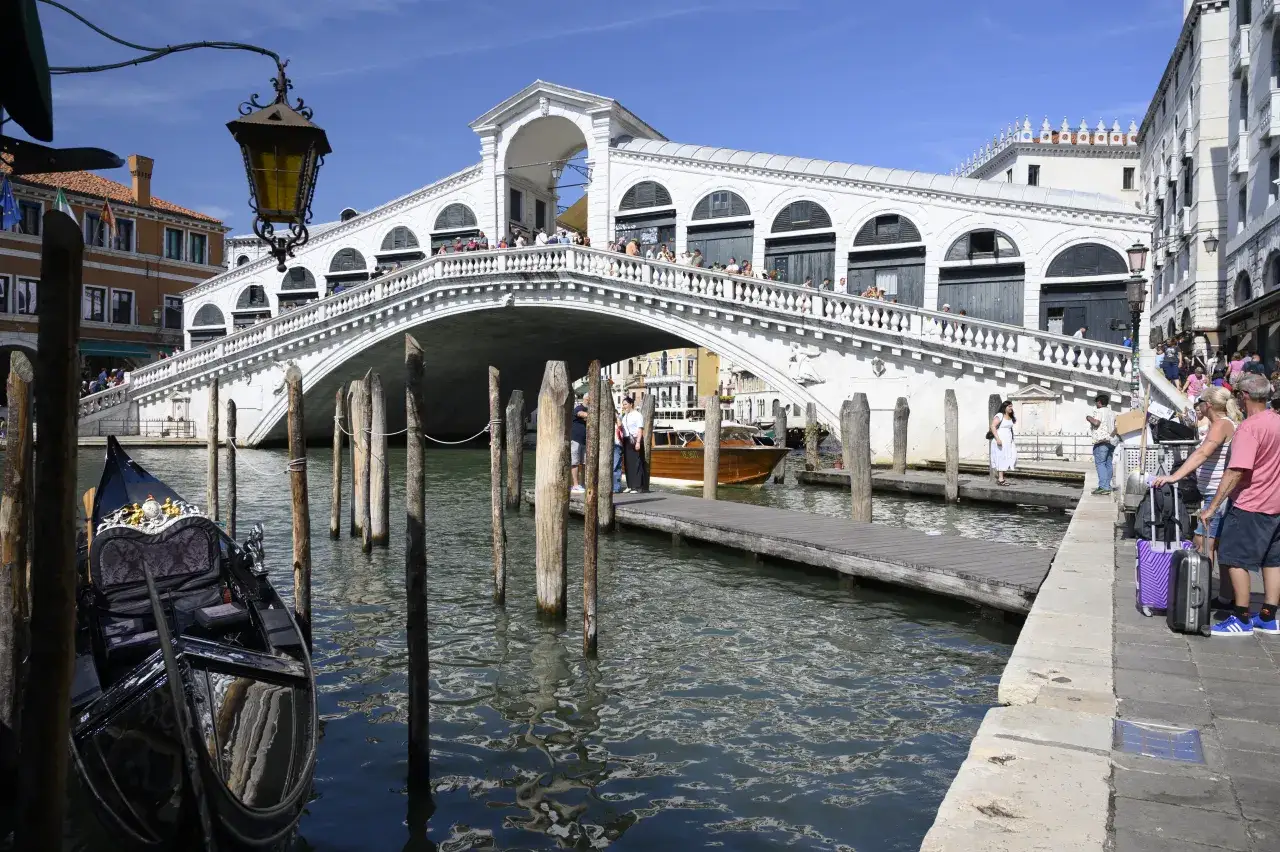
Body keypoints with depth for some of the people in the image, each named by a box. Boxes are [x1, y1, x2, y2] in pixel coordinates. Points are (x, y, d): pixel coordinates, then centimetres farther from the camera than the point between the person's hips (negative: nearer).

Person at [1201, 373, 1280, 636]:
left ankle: (1242, 620, 2)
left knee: (1236, 560, -1)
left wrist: (1212, 508, -23)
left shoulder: (1249, 428, -20)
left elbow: (1235, 473, -26)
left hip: (1250, 505, -8)